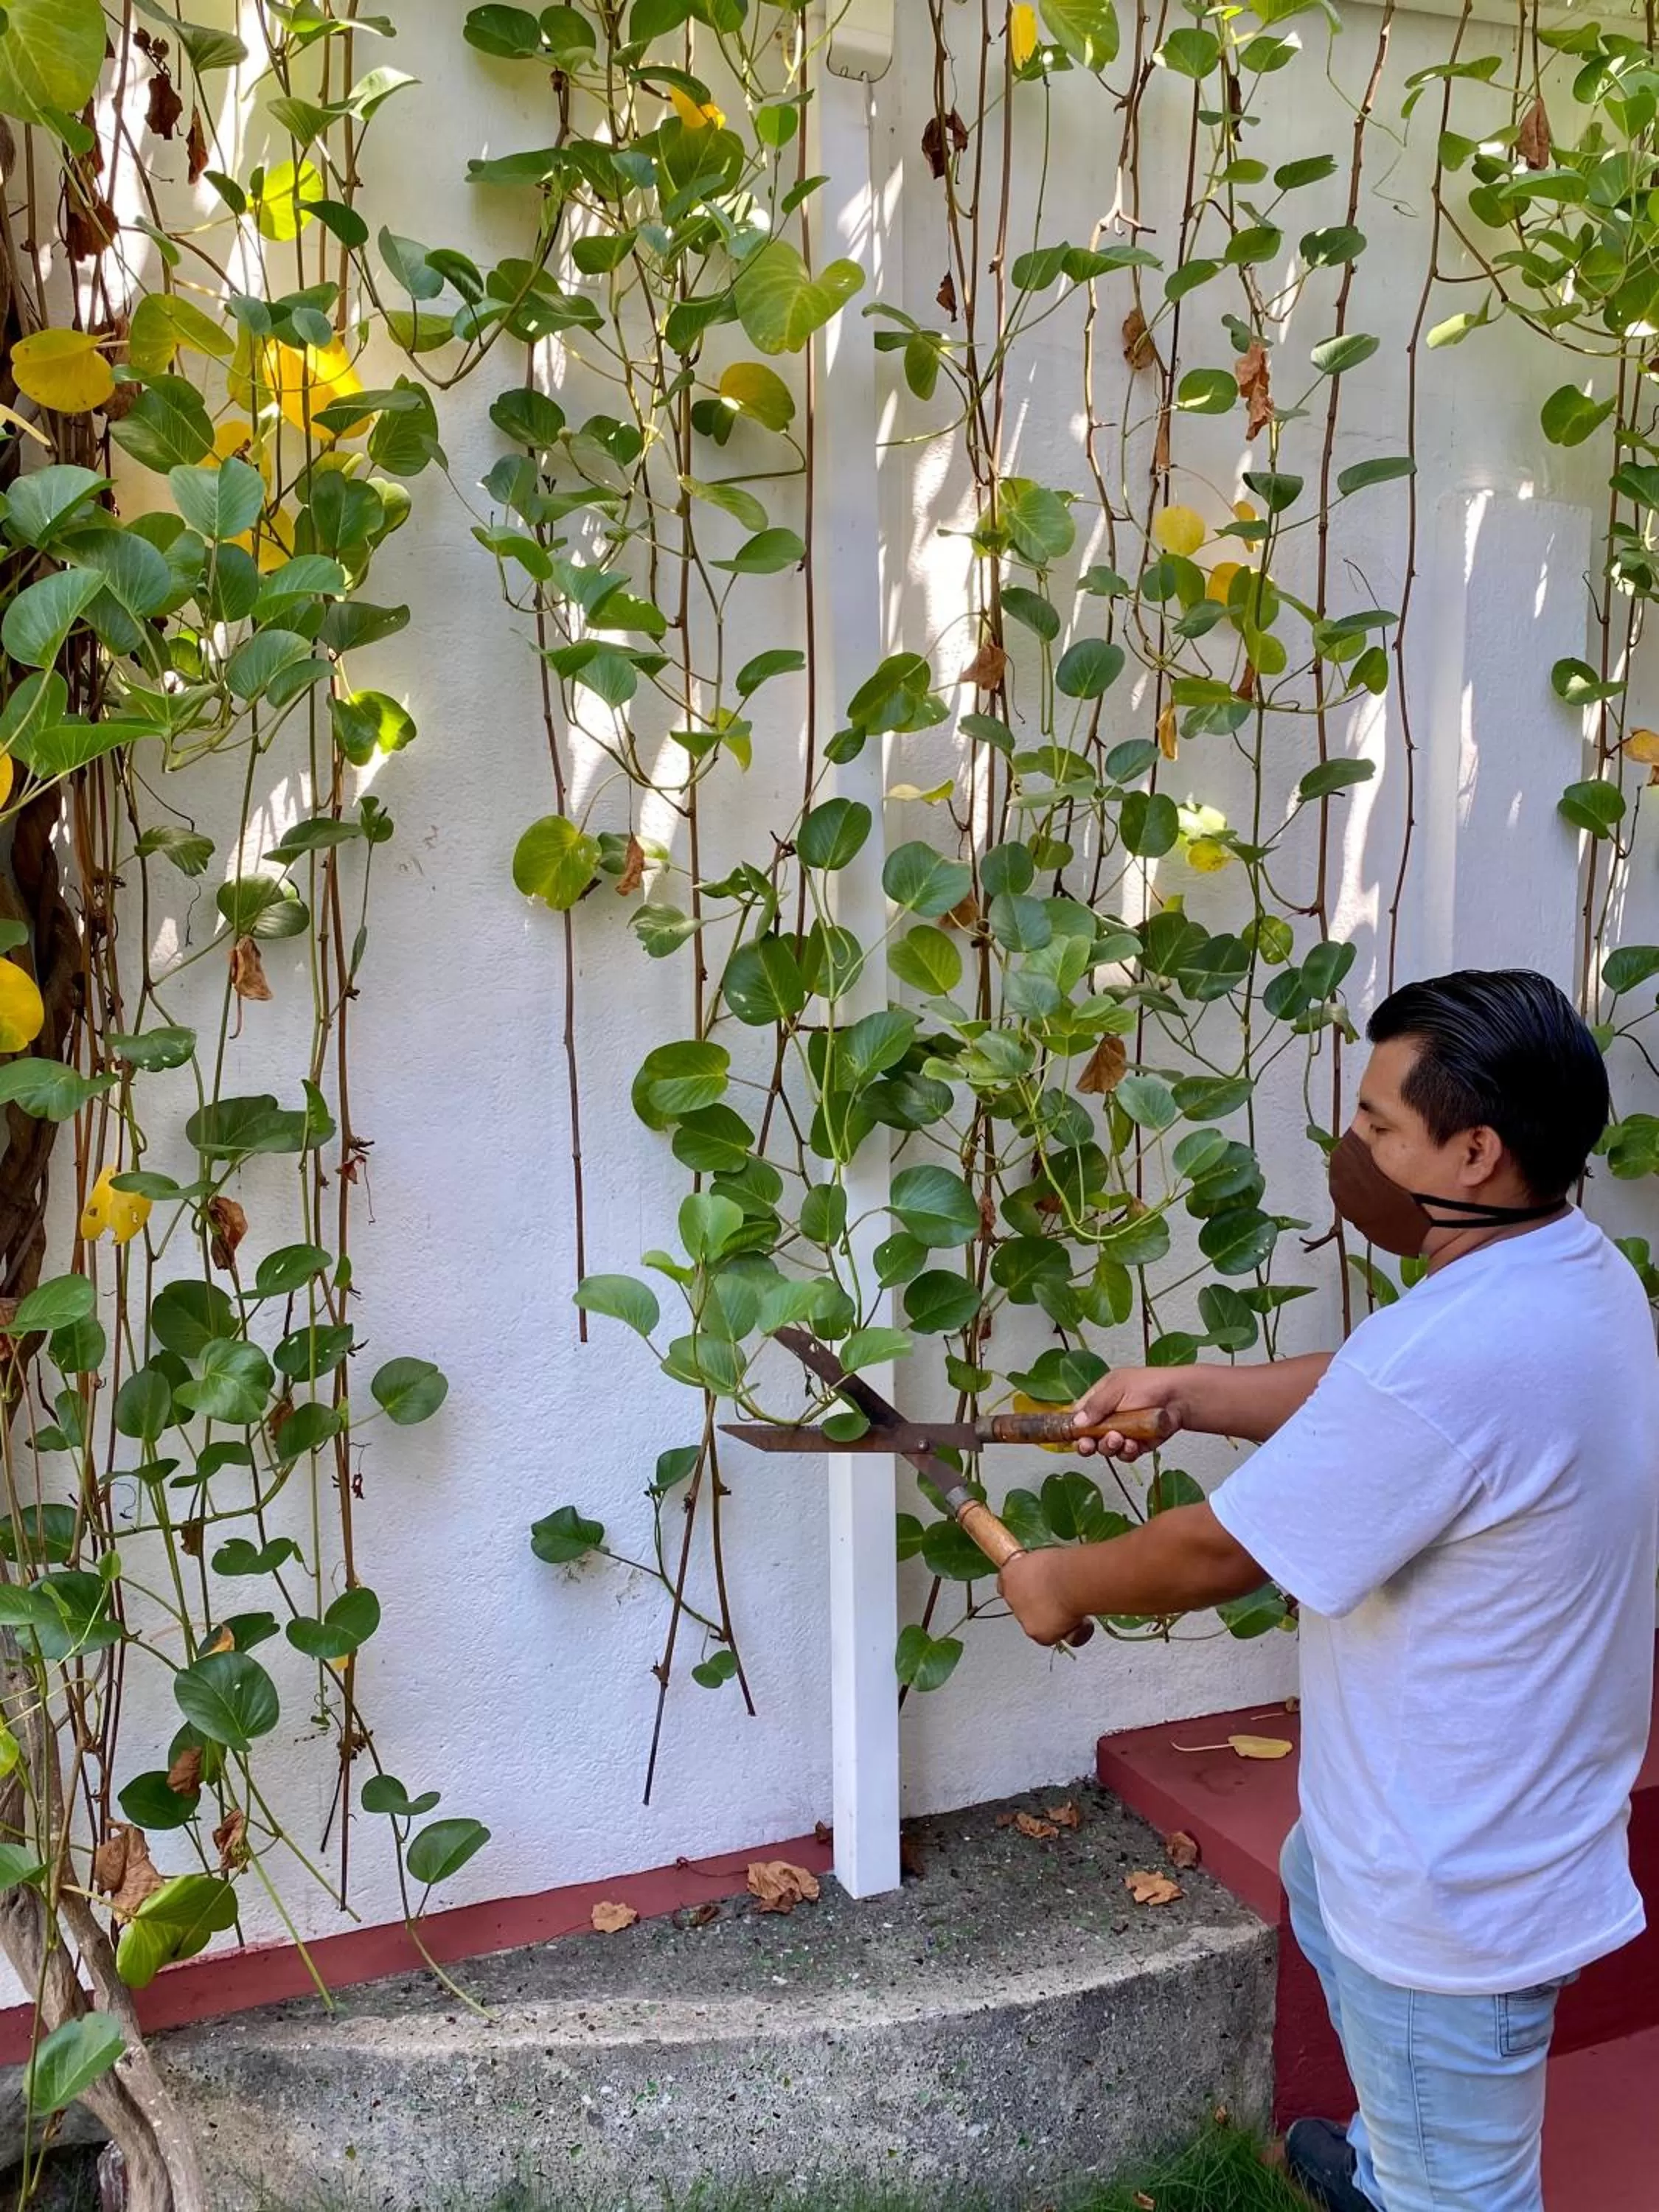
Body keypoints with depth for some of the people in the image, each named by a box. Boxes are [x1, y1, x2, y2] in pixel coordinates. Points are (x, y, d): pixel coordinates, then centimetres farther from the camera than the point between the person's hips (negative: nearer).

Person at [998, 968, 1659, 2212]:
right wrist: (1190, 1394, 1)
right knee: (1317, 1879, 36)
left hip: (1459, 1884, -10)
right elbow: (1354, 1402, 11)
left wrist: (1064, 1584, -8)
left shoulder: (1453, 1353, -36)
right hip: (1512, 1799, 10)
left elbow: (1220, 1553, -25)